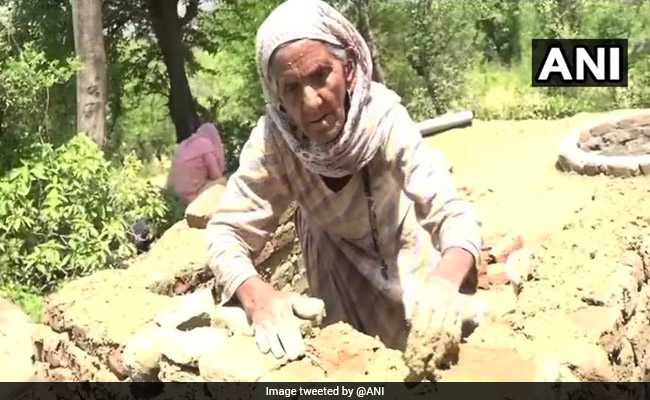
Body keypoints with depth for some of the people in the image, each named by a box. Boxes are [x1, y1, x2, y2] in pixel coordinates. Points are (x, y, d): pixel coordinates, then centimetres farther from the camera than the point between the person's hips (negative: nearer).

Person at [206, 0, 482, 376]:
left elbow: (452, 212, -45)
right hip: (334, 256, 1)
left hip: (400, 243, 0)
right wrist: (258, 295, -53)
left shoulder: (384, 118, -39)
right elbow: (227, 231, -31)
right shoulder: (273, 139, -34)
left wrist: (445, 278, -68)